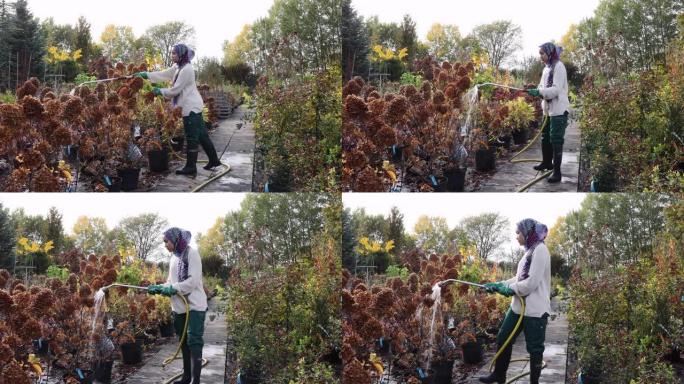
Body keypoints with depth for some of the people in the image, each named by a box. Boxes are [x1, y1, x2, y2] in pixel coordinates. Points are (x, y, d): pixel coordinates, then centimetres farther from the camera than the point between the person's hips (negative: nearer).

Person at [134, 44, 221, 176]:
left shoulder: (186, 70, -18)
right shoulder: (178, 68, 12)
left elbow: (175, 89, -18)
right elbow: (163, 75, 15)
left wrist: (160, 91, -5)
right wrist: (145, 75, 10)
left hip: (191, 108, -10)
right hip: (193, 107, 10)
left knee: (192, 138, -5)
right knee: (201, 135, 15)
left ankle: (191, 167, -2)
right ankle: (213, 160, 21)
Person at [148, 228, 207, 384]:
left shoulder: (191, 253, -10)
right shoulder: (175, 257, 15)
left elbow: (193, 280, -18)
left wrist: (173, 288, -19)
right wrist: (159, 288, 0)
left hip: (194, 306, -8)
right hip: (179, 306, 8)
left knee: (194, 341, -11)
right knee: (184, 342, 14)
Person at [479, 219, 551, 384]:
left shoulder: (540, 250, -14)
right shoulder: (530, 251, 15)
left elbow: (532, 282, -20)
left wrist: (510, 289, -9)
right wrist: (498, 285, 11)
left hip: (534, 309, -10)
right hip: (519, 306, 10)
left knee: (534, 348, 0)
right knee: (503, 339, 15)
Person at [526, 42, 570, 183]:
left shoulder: (558, 67, -14)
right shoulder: (547, 68, 14)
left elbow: (556, 89, -22)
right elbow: (544, 87, 14)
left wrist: (539, 92, -27)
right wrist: (534, 91, -7)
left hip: (558, 110, -10)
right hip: (548, 109, 10)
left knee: (556, 140, -9)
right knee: (545, 137, 21)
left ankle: (557, 172, -8)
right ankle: (547, 162, 40)